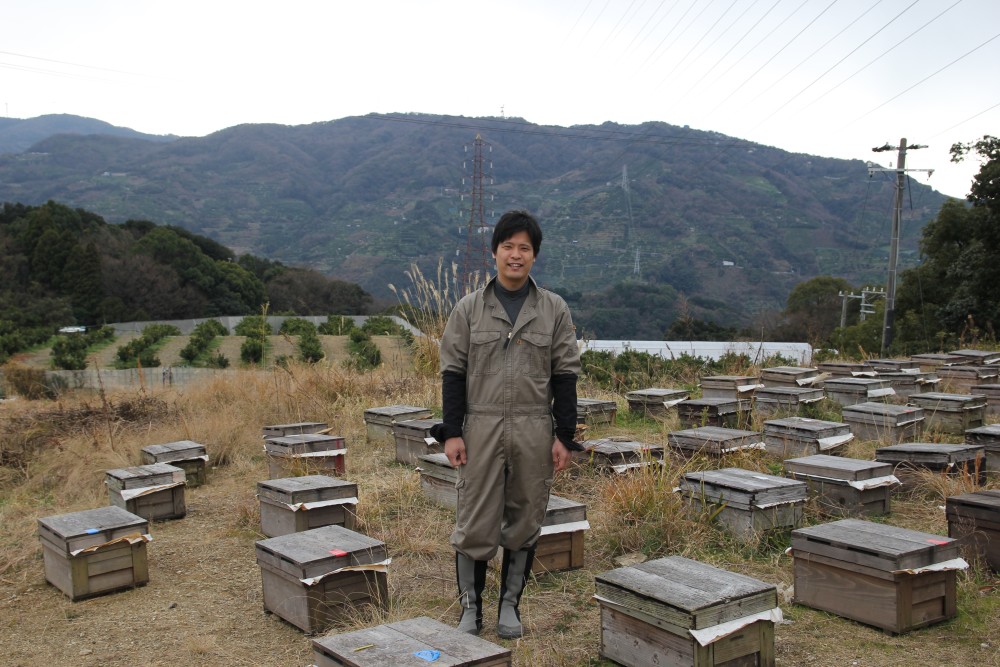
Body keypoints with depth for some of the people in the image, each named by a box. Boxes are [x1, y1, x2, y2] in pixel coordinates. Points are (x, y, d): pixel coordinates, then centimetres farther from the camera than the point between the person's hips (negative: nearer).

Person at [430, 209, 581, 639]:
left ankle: (510, 605, 25)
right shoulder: (469, 308, 3)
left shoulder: (554, 309, 5)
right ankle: (470, 606, 19)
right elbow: (452, 372, 2)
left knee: (525, 522, 9)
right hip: (481, 427, -1)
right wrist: (451, 432, -4)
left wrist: (564, 437, -1)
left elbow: (565, 376, 4)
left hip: (534, 429, 1)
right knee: (474, 523, 2)